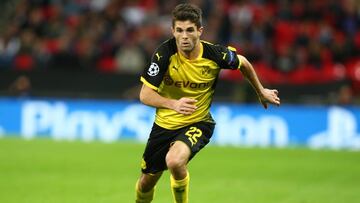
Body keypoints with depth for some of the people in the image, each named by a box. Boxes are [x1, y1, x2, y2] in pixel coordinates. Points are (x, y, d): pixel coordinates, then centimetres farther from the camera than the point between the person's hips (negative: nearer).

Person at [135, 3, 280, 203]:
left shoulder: (215, 54, -19)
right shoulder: (165, 53, -21)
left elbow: (242, 63, 4)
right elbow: (145, 95, -19)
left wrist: (261, 91, 16)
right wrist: (174, 104, -36)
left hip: (198, 123, -2)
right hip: (165, 124, 2)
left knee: (174, 160, -33)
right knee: (146, 183, 13)